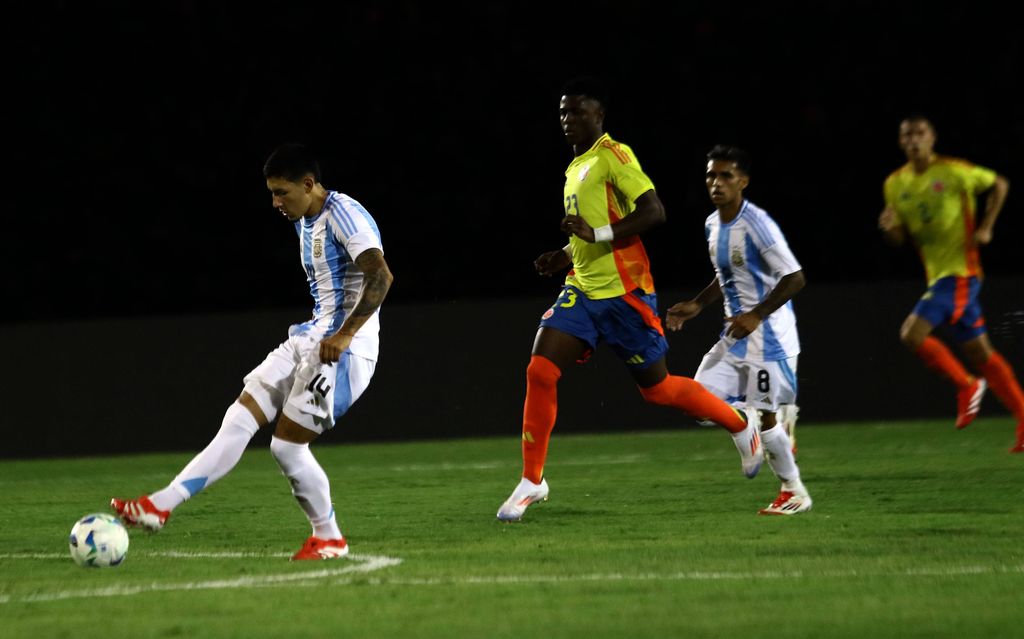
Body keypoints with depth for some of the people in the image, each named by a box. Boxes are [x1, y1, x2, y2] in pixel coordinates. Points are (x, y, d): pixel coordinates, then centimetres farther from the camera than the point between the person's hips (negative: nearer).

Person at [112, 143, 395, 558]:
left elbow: (380, 277, -25)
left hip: (343, 349, -9)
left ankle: (328, 539, 8)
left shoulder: (344, 215, -14)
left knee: (286, 445, -9)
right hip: (311, 338, 9)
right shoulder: (305, 222, 16)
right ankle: (162, 504, -7)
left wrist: (344, 334, -29)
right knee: (239, 419, -1)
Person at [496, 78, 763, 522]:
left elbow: (653, 212, -21)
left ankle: (742, 427, 26)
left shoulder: (613, 156, -10)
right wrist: (565, 256, 13)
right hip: (582, 290, 7)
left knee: (656, 388, 4)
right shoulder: (575, 168, 17)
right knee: (539, 371, -9)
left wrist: (597, 234, -27)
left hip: (623, 292, -7)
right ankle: (531, 481, -3)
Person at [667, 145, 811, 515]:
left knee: (764, 415, -7)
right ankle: (781, 418, 18)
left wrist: (756, 316, -23)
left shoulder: (757, 225, -17)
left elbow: (794, 278, -19)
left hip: (768, 335, -8)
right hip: (736, 335, 8)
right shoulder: (712, 225, 9)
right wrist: (697, 306, 12)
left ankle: (794, 492, 10)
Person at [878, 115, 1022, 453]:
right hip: (937, 273, 7)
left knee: (912, 333, -19)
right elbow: (900, 238, 14)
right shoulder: (896, 184, 8)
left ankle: (966, 385, -1)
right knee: (981, 354, 9)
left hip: (959, 271, -7)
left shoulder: (954, 172, -9)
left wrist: (985, 227, -3)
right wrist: (889, 227, -9)